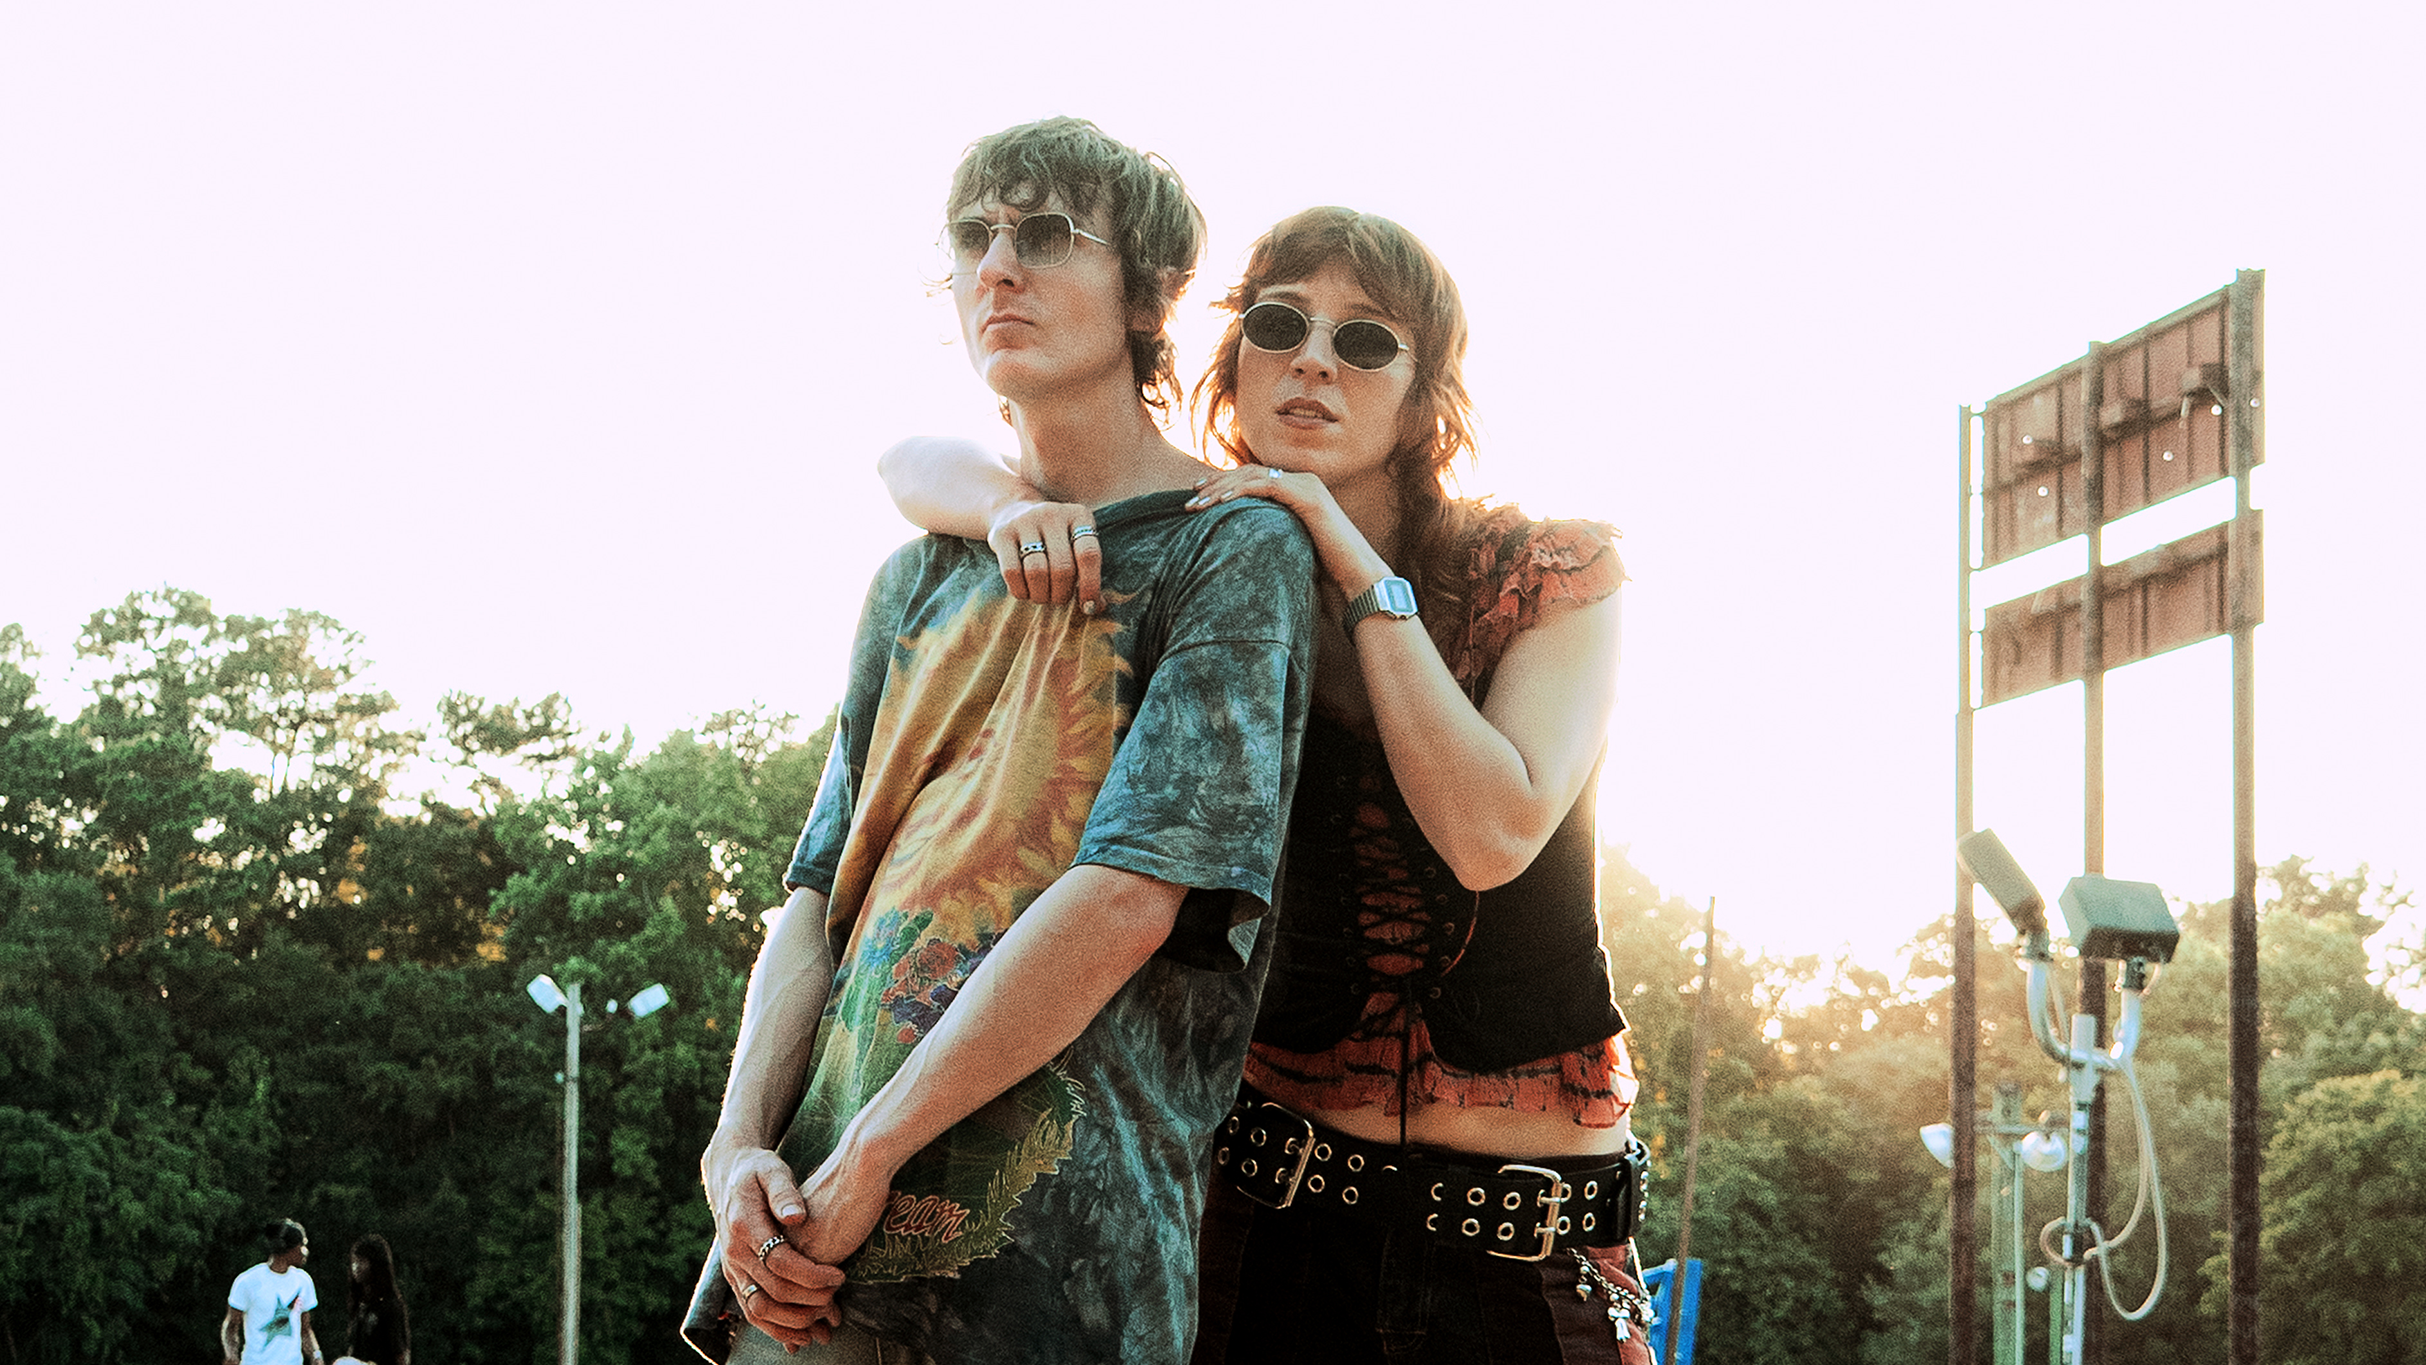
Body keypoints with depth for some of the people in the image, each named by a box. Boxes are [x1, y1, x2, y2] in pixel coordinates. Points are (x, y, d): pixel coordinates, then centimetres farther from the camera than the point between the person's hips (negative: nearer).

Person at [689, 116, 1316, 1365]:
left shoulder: (1233, 550, -2)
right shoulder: (919, 579, 18)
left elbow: (1128, 895, -12)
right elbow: (820, 890, 13)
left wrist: (868, 1154, -14)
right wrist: (741, 1142, -5)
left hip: (1057, 1242, -6)